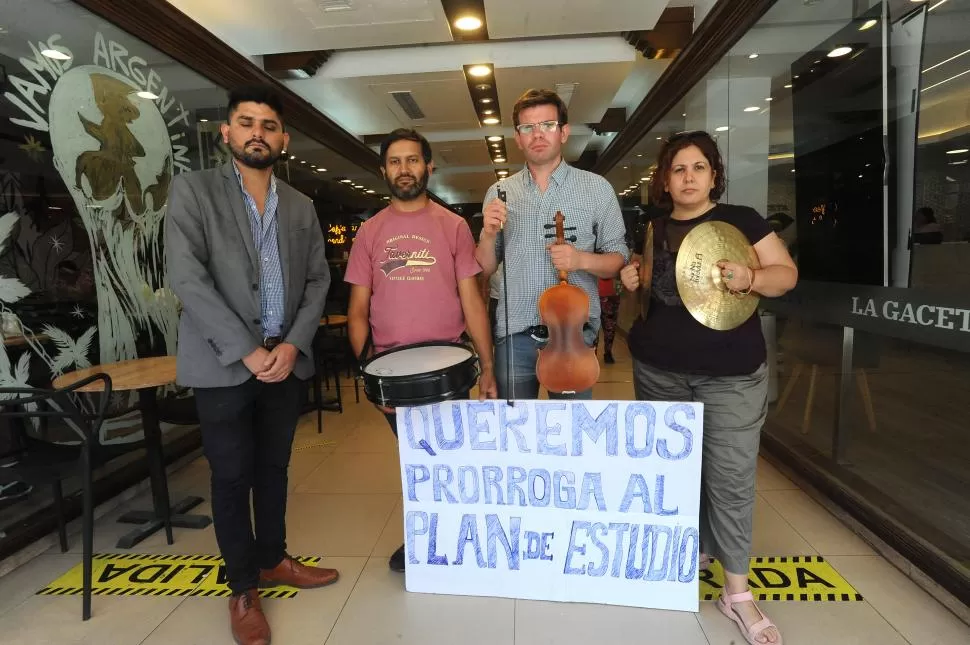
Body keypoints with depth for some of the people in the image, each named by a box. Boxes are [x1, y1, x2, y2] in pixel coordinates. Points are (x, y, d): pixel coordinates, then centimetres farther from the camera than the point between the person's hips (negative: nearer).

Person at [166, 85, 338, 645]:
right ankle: (243, 588, 24)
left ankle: (273, 559, 34)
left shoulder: (301, 207, 10)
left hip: (287, 359, 4)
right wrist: (247, 351, -17)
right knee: (232, 475, 7)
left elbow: (319, 280, 7)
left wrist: (293, 344, -8)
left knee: (274, 467, 15)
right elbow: (187, 277, -12)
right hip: (224, 363, -3)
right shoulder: (193, 189, -3)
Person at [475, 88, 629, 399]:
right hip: (513, 334, 2)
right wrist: (488, 235, -11)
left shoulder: (597, 188, 1)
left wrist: (582, 259, -16)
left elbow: (619, 260, 3)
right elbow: (485, 269, 9)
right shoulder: (498, 193, 6)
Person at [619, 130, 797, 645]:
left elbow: (787, 273, -1)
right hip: (658, 371, 4)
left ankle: (737, 591, 14)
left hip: (730, 374, -3)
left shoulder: (741, 220, -2)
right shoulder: (650, 229, 7)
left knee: (731, 478, 0)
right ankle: (693, 547, 37)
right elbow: (637, 293, 16)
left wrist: (751, 278, -21)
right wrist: (629, 281, -7)